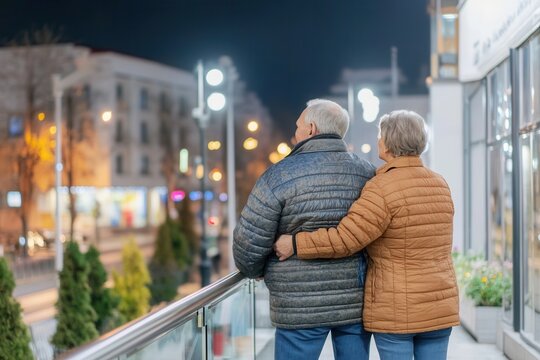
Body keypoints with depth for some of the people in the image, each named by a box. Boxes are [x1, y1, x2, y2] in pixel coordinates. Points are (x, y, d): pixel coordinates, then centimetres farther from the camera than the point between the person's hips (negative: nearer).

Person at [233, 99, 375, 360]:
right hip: (358, 301, 4)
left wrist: (255, 271, 13)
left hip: (301, 306, -3)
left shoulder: (280, 175, -9)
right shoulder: (369, 175, 2)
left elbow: (249, 242, -7)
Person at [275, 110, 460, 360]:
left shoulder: (383, 190, -17)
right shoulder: (440, 186, 7)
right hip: (438, 306, 6)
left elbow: (343, 240, -20)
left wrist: (294, 244, -9)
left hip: (396, 310, -6)